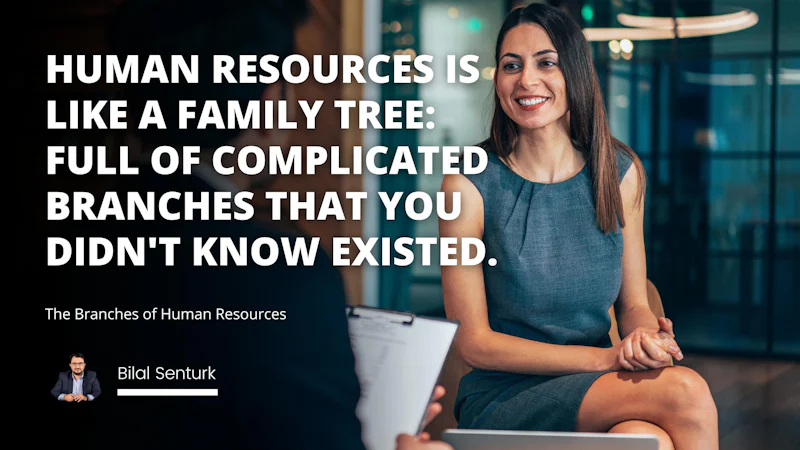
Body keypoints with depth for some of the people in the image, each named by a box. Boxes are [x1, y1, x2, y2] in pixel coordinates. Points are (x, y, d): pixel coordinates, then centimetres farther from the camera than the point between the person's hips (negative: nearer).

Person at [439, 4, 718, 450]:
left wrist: (647, 333, -13)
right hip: (503, 403, -4)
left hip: (598, 391, 4)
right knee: (684, 390, -28)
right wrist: (606, 358, -16)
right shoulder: (471, 184, -8)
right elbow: (474, 343, -8)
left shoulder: (621, 172, 4)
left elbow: (633, 302, 12)